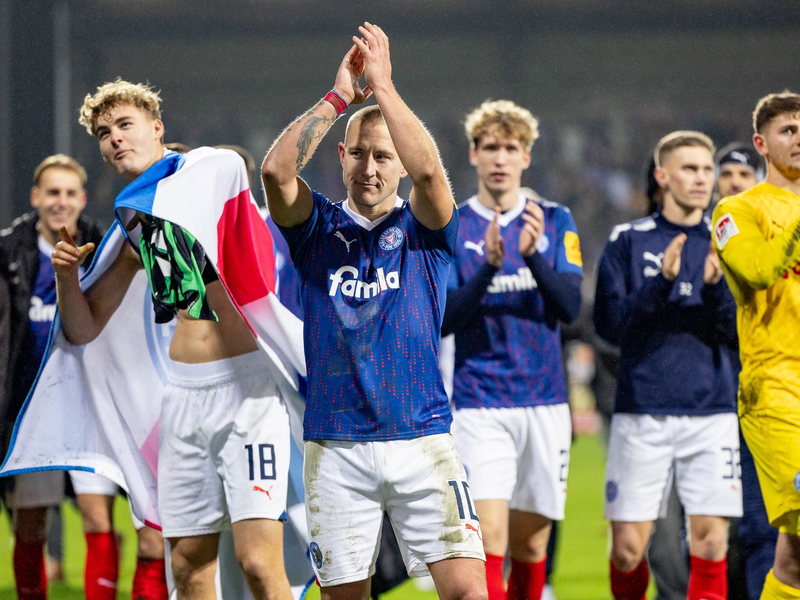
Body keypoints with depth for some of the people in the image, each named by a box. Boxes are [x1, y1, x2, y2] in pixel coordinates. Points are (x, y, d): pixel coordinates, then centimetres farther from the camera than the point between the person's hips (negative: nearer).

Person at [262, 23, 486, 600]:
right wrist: (339, 96, -11)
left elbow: (428, 169, -16)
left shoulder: (422, 229, 7)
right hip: (335, 448, 1)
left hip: (422, 439, -1)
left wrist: (383, 86, -13)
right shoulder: (319, 228, 9)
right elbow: (276, 169, -10)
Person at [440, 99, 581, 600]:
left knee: (530, 544, 8)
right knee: (490, 537, -16)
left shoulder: (555, 222, 7)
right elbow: (442, 321, -6)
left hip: (545, 403, 3)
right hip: (480, 404, -2)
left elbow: (571, 306, -4)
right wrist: (488, 267, -21)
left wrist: (533, 255, -21)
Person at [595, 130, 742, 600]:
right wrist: (661, 282, -16)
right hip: (641, 413, -1)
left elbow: (738, 335, 2)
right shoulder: (628, 241, 4)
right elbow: (610, 324, -3)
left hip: (711, 411, 1)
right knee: (628, 548, -2)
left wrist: (716, 285, -16)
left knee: (710, 545, -7)